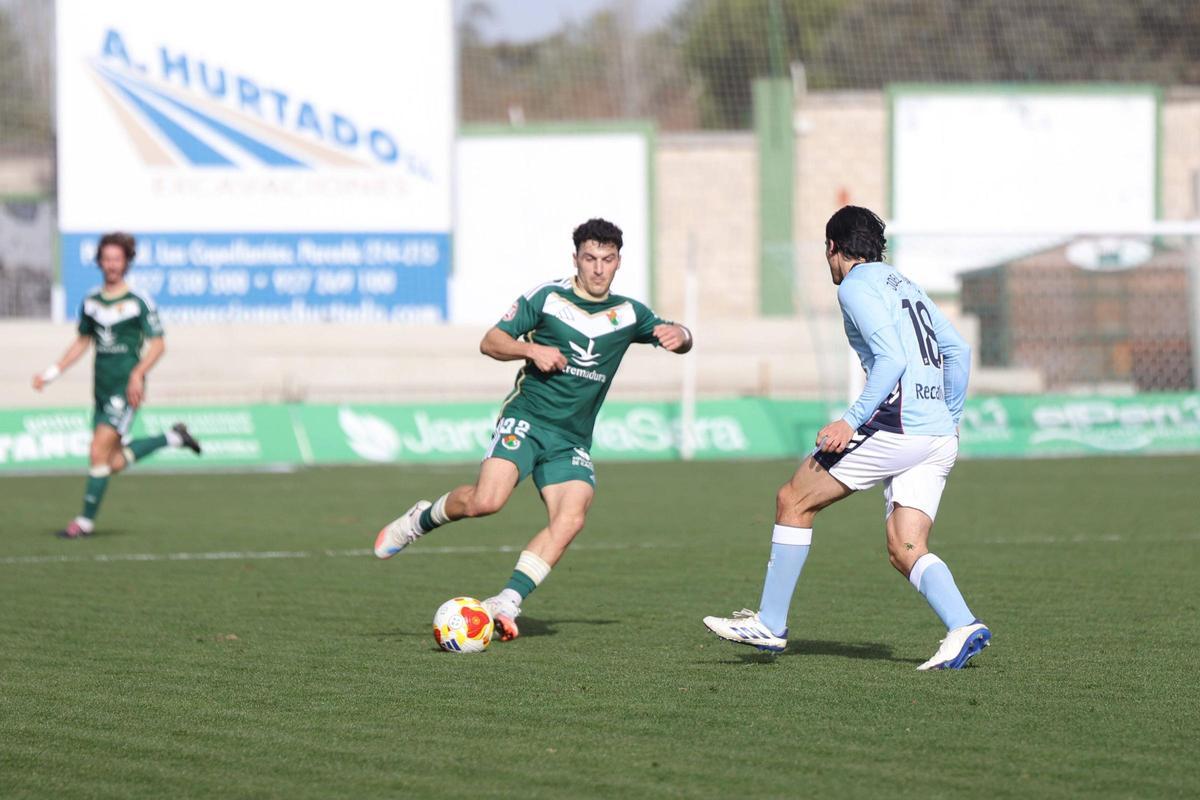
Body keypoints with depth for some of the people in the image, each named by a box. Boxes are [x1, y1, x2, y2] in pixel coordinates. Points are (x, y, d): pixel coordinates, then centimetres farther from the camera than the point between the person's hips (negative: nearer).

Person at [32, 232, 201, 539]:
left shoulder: (138, 301, -5)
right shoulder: (91, 301, 11)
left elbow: (157, 344, -5)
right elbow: (82, 342, 22)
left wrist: (137, 375, -18)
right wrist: (52, 372, 14)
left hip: (126, 389, -7)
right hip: (103, 388, 7)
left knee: (100, 453, -13)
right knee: (114, 462, 6)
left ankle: (85, 520, -5)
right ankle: (173, 438, 25)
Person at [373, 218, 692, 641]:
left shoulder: (627, 313, 11)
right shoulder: (547, 297, 1)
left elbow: (680, 341, 14)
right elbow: (490, 342, 3)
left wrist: (678, 335, -10)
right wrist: (531, 349, -16)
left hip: (573, 440, 3)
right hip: (526, 418, -3)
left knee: (571, 518, -22)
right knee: (486, 500, -25)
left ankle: (506, 603, -21)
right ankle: (421, 519, 5)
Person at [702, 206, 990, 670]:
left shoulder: (857, 287, -4)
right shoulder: (905, 286, 22)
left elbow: (891, 358, -17)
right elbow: (958, 351, 22)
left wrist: (852, 421, -20)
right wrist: (950, 420, 26)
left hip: (895, 427, -8)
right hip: (938, 437, 8)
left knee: (793, 501, 5)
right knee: (905, 551, 5)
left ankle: (769, 625, 8)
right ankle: (963, 628, -19)